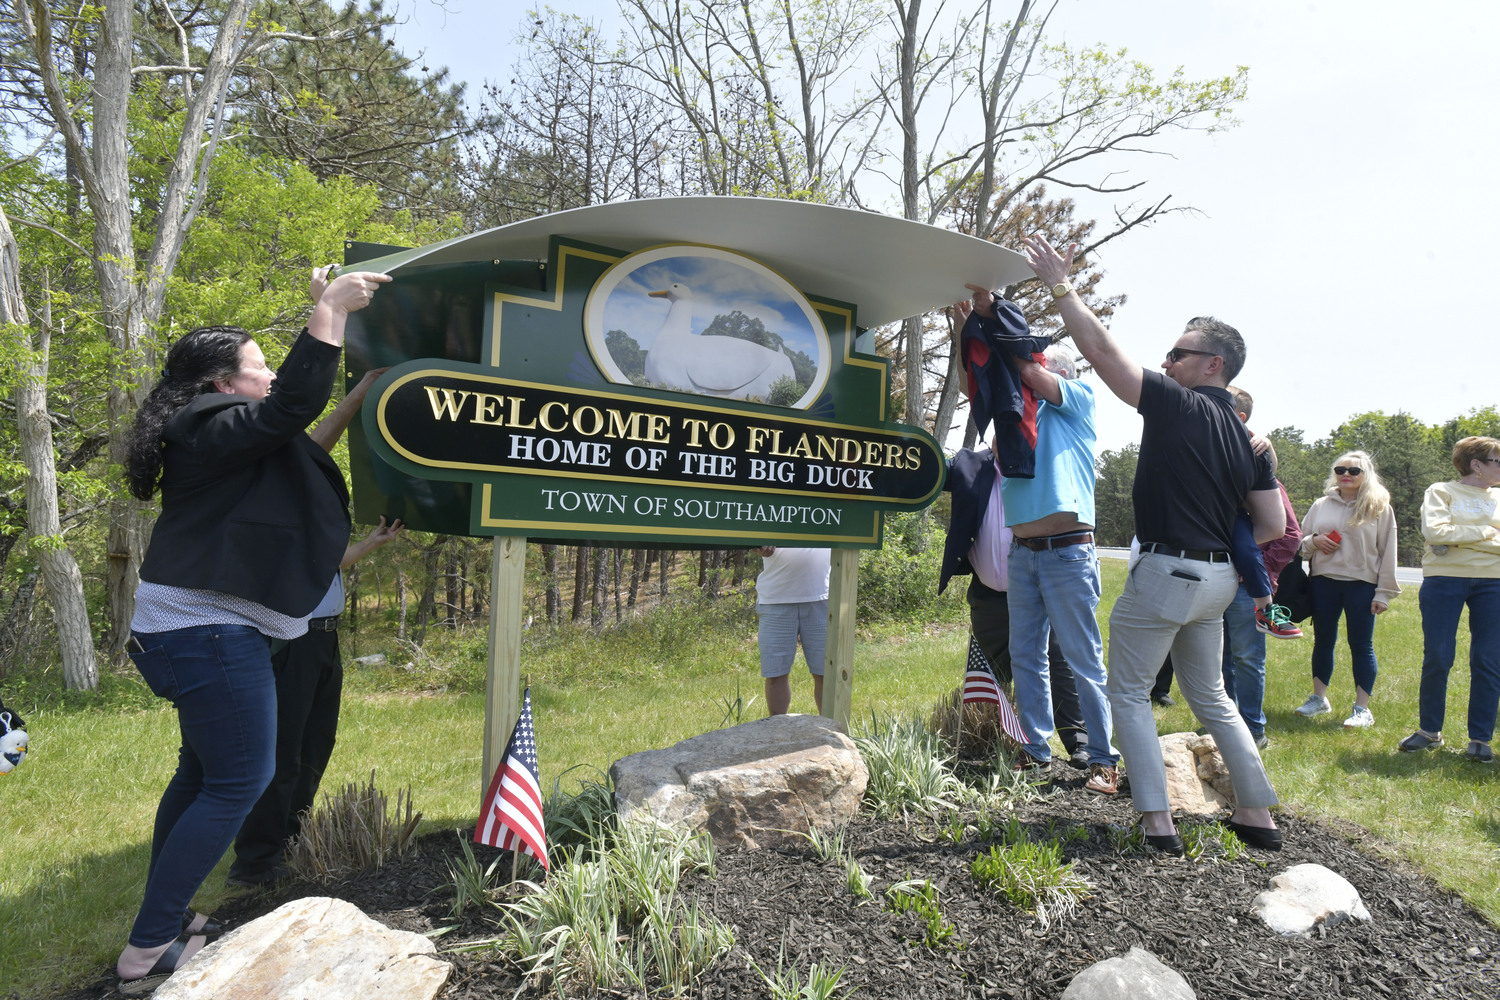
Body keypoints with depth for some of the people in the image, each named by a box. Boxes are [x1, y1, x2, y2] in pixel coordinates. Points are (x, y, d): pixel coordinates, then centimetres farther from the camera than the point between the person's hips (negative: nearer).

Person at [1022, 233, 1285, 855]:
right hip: (1218, 578, 8)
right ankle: (1257, 816, 28)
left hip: (1165, 571, -8)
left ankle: (1157, 822, 5)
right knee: (1210, 695, 23)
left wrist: (1059, 284, -8)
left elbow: (1101, 350, -14)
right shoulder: (1248, 436, 10)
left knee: (1128, 693, 6)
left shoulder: (1177, 405, -11)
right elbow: (1273, 527, 9)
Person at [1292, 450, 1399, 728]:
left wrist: (1384, 592, -5)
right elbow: (1300, 540, 14)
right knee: (1323, 642, 12)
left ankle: (1362, 708, 12)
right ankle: (1319, 698, 25)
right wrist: (1313, 542, -10)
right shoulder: (1321, 505, 8)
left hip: (1362, 584, -3)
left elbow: (1387, 552, -1)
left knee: (1361, 646, 3)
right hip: (1323, 582, 3)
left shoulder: (1379, 508, 0)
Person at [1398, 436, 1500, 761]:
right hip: (1444, 580, -3)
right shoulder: (1441, 491, 4)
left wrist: (1457, 538, -10)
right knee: (1436, 658, 0)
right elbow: (1434, 531, -13)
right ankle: (1429, 731, 14)